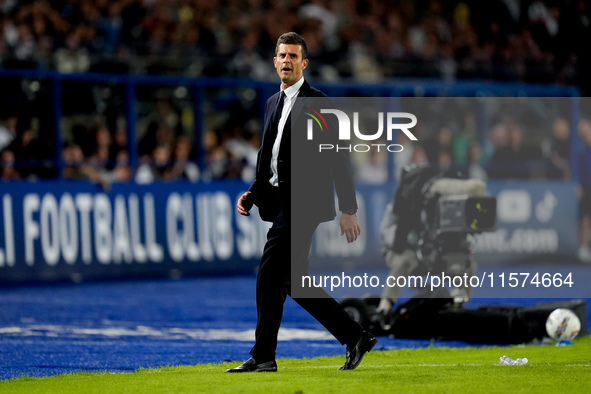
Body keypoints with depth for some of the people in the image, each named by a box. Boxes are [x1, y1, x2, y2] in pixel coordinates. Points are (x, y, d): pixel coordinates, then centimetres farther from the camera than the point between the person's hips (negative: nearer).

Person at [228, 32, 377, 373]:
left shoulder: (318, 103, -8)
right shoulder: (274, 104, 17)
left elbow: (339, 160, -9)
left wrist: (349, 210, -12)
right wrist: (252, 193, 8)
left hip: (303, 202, -9)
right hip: (281, 204, 9)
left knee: (270, 278, -10)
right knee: (295, 281, 10)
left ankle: (263, 356, -2)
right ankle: (355, 338, 17)